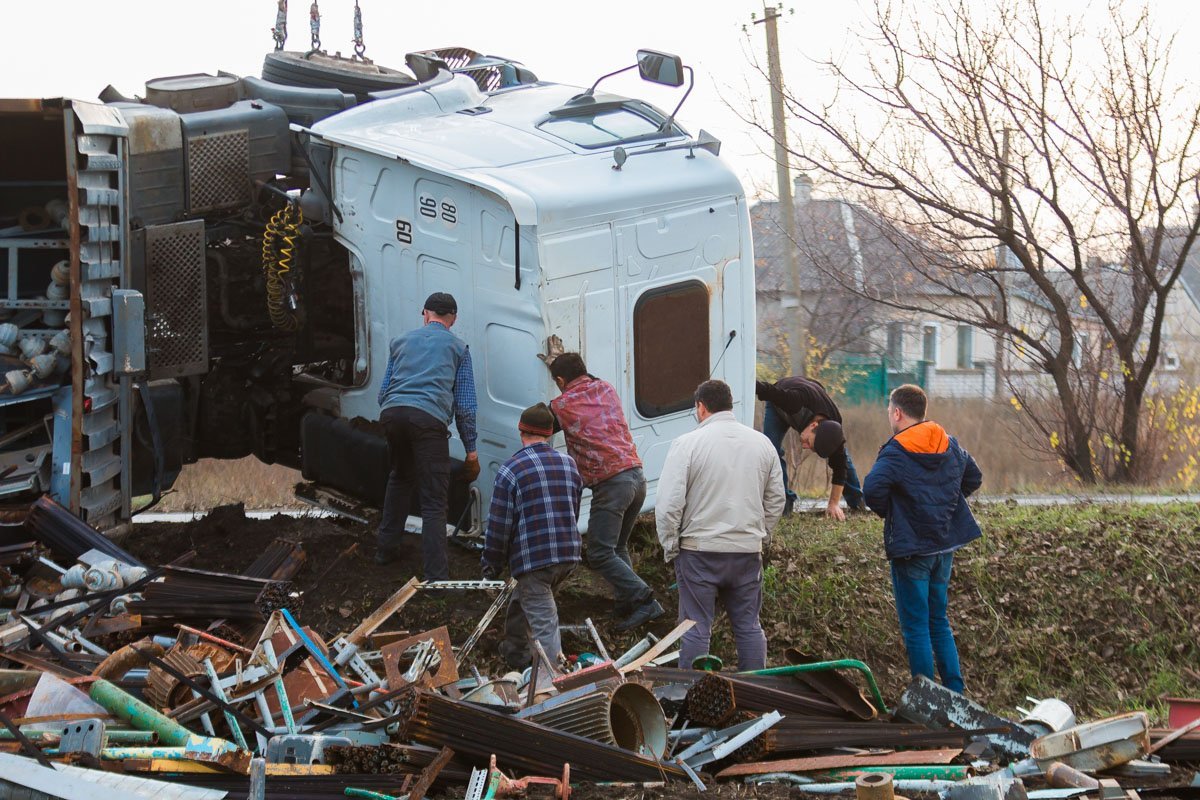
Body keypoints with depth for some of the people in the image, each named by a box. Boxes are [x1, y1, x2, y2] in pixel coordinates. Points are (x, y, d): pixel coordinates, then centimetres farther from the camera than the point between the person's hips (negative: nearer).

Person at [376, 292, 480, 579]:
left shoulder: (402, 341, 26)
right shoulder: (458, 347, 17)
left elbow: (383, 391, 27)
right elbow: (465, 404, 12)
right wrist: (471, 450, 16)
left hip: (392, 414, 4)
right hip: (428, 417, -4)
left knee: (400, 478, 30)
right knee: (434, 501, -4)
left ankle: (387, 549, 34)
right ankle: (435, 576, -11)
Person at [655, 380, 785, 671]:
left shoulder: (687, 444, -10)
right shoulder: (762, 443, 6)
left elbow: (669, 504, -11)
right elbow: (776, 500, 13)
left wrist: (670, 547, 0)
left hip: (699, 551, -4)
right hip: (748, 550, 4)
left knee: (696, 630, 2)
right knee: (749, 626, 13)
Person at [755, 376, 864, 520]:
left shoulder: (833, 428, -35)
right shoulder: (796, 400, -51)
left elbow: (839, 468, -25)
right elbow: (766, 390, -43)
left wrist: (834, 504, -23)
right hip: (779, 407, -2)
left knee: (842, 455, 0)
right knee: (771, 449, -24)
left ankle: (857, 501, 18)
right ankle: (784, 501, -12)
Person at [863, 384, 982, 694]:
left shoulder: (896, 452, -15)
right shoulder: (950, 445, 7)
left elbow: (872, 489, -29)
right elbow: (974, 477, 22)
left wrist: (888, 512, -9)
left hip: (911, 548, -7)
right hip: (945, 546, 7)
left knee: (915, 627, 0)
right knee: (939, 622, 18)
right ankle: (955, 692, 16)